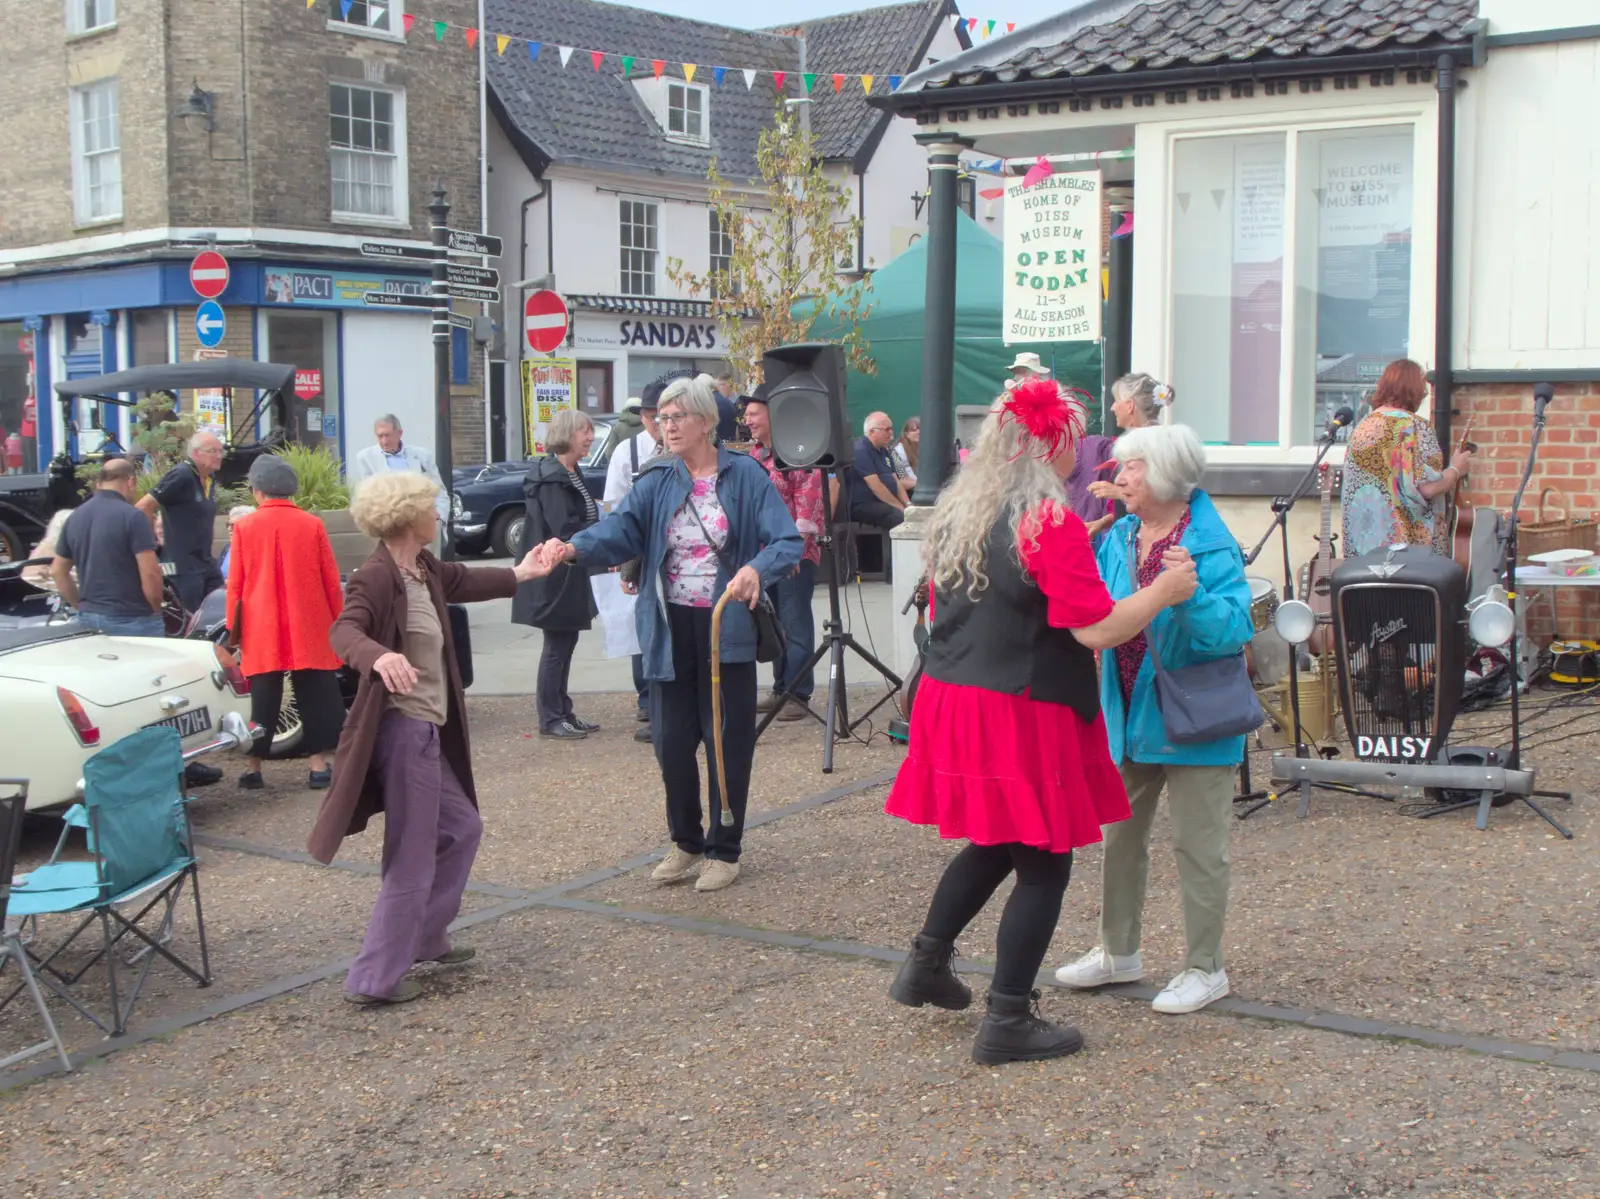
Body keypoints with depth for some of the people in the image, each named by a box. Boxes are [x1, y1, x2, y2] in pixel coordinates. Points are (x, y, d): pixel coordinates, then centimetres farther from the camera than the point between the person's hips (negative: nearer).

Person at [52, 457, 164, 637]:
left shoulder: (74, 518, 8)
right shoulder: (131, 517, -13)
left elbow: (58, 571, 16)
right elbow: (150, 574, -18)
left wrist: (82, 607, 20)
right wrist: (156, 610, -3)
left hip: (89, 619, 7)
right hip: (132, 619, -7)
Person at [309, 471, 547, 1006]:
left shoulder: (425, 570, 11)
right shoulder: (377, 576, -16)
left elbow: (463, 581, 32)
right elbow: (344, 629, -31)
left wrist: (517, 575, 49)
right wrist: (377, 656, -52)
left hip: (428, 729, 10)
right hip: (403, 728, -10)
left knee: (462, 828, 22)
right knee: (412, 858, -4)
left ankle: (425, 938, 34)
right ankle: (375, 978, 2)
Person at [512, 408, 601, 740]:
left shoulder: (570, 474, 13)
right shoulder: (552, 477, -18)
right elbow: (564, 530, -24)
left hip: (570, 575, 10)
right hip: (555, 575, -10)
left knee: (566, 642, 14)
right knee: (557, 645, -2)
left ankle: (564, 712, 23)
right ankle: (550, 719, 7)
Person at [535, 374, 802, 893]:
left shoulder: (746, 476, -5)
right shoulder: (656, 482, 4)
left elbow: (788, 542, -12)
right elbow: (620, 527, -12)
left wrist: (757, 569, -33)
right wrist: (574, 547, -33)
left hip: (728, 629, -3)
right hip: (669, 631, 3)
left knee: (727, 741, 4)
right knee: (672, 741, 9)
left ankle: (724, 849, 20)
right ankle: (685, 842, 29)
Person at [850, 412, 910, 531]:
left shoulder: (883, 450, 17)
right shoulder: (861, 451, -13)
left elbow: (895, 481, 17)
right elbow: (876, 486, -19)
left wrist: (907, 504, 0)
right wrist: (900, 506, -16)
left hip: (886, 502, 9)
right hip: (864, 506, -9)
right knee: (903, 517, -33)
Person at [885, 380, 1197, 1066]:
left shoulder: (954, 515, 9)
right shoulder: (1050, 523, -16)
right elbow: (1096, 628, -18)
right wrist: (1161, 592, -4)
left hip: (951, 699, 8)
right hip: (1024, 715, -8)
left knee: (993, 844, 25)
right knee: (1043, 863, 4)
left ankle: (926, 965, 32)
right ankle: (1007, 1022, 9)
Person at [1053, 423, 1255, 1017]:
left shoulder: (1213, 547, -15)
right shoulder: (1118, 538, 5)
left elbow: (1234, 631, -23)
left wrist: (1191, 594, -38)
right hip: (1129, 716, 7)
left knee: (1197, 845, 4)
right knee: (1120, 835, 17)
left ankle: (1205, 968, 18)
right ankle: (1118, 951, 33)